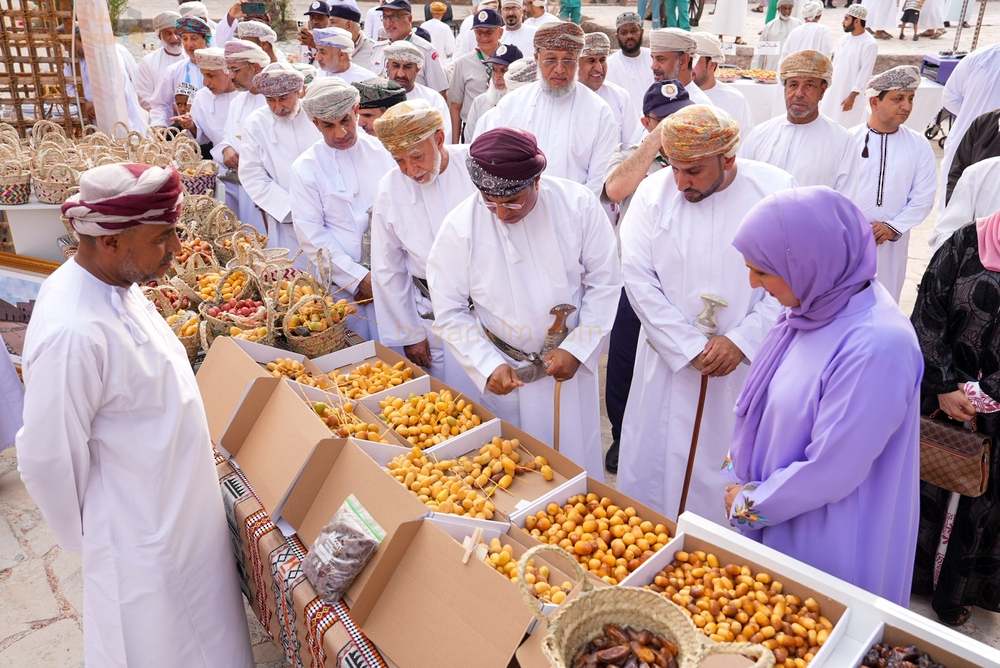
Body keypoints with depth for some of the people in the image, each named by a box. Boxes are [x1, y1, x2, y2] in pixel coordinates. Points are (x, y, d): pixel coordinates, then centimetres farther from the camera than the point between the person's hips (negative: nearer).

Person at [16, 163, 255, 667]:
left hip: (176, 506, 8)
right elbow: (48, 463, -23)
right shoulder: (73, 335, -33)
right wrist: (87, 540, -6)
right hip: (141, 536, -8)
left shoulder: (113, 284, -4)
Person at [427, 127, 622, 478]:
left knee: (577, 463, 15)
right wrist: (490, 366, -18)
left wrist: (576, 349, -11)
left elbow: (605, 281, -5)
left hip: (570, 362, 1)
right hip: (507, 373, 0)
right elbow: (450, 312, -8)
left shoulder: (578, 204, -13)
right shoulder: (459, 227, -15)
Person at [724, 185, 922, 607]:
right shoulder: (815, 304, -6)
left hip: (825, 538, -7)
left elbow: (830, 472, -25)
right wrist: (739, 475, 1)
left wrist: (749, 503, -12)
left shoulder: (876, 346, -31)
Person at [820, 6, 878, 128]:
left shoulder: (870, 44, -15)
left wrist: (852, 96, -20)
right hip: (833, 91, 7)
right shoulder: (844, 39, 6)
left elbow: (865, 73, -17)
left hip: (850, 95, -7)